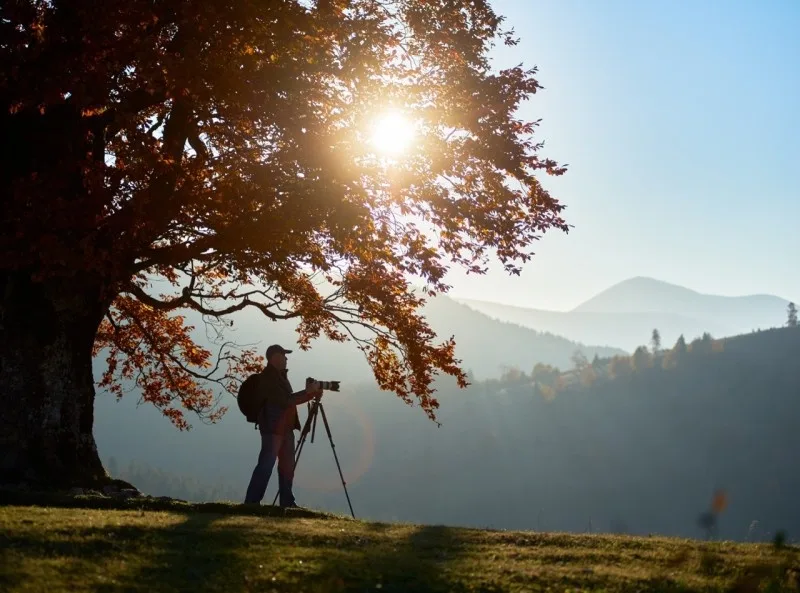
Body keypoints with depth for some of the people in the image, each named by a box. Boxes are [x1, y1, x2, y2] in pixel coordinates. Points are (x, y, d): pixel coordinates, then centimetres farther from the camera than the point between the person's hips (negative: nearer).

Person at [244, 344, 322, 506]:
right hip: (273, 429, -9)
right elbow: (285, 401, -21)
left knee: (287, 465, 9)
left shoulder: (280, 375, 16)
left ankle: (287, 501, 13)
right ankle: (251, 502, -10)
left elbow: (292, 400, 22)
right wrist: (308, 391, -16)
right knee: (266, 466, -11)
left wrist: (312, 394, 10)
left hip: (286, 428, 9)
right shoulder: (267, 377, -14)